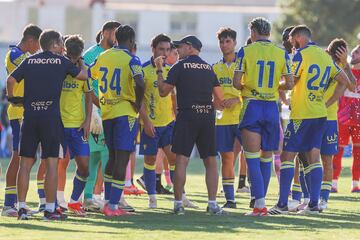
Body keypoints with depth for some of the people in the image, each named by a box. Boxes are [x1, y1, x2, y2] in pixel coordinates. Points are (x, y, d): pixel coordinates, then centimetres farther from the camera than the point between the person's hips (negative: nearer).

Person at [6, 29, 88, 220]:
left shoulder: (29, 61, 9)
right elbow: (84, 75, 15)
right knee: (51, 163, 0)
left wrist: (12, 98, 19)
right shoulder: (62, 62, 3)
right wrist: (80, 61, 35)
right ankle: (50, 209, -2)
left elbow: (10, 80, 1)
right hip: (51, 117, -3)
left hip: (30, 117, 3)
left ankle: (21, 207, 4)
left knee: (25, 163, 6)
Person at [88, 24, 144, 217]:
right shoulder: (131, 60, -10)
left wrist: (98, 102, 17)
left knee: (112, 157, 18)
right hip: (125, 113, -6)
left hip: (106, 113, 6)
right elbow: (139, 84, -26)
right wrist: (137, 105, -11)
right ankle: (113, 206, -9)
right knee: (122, 159, -4)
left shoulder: (103, 57, 8)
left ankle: (108, 202, 20)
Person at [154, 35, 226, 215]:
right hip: (207, 117, 4)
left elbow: (163, 92, 1)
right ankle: (212, 204, 2)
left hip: (187, 115, -4)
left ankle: (178, 203, -6)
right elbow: (220, 99, 11)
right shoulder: (209, 68, 12)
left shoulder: (180, 67, -1)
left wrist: (159, 70, 12)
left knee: (181, 161, -2)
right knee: (210, 161, 7)